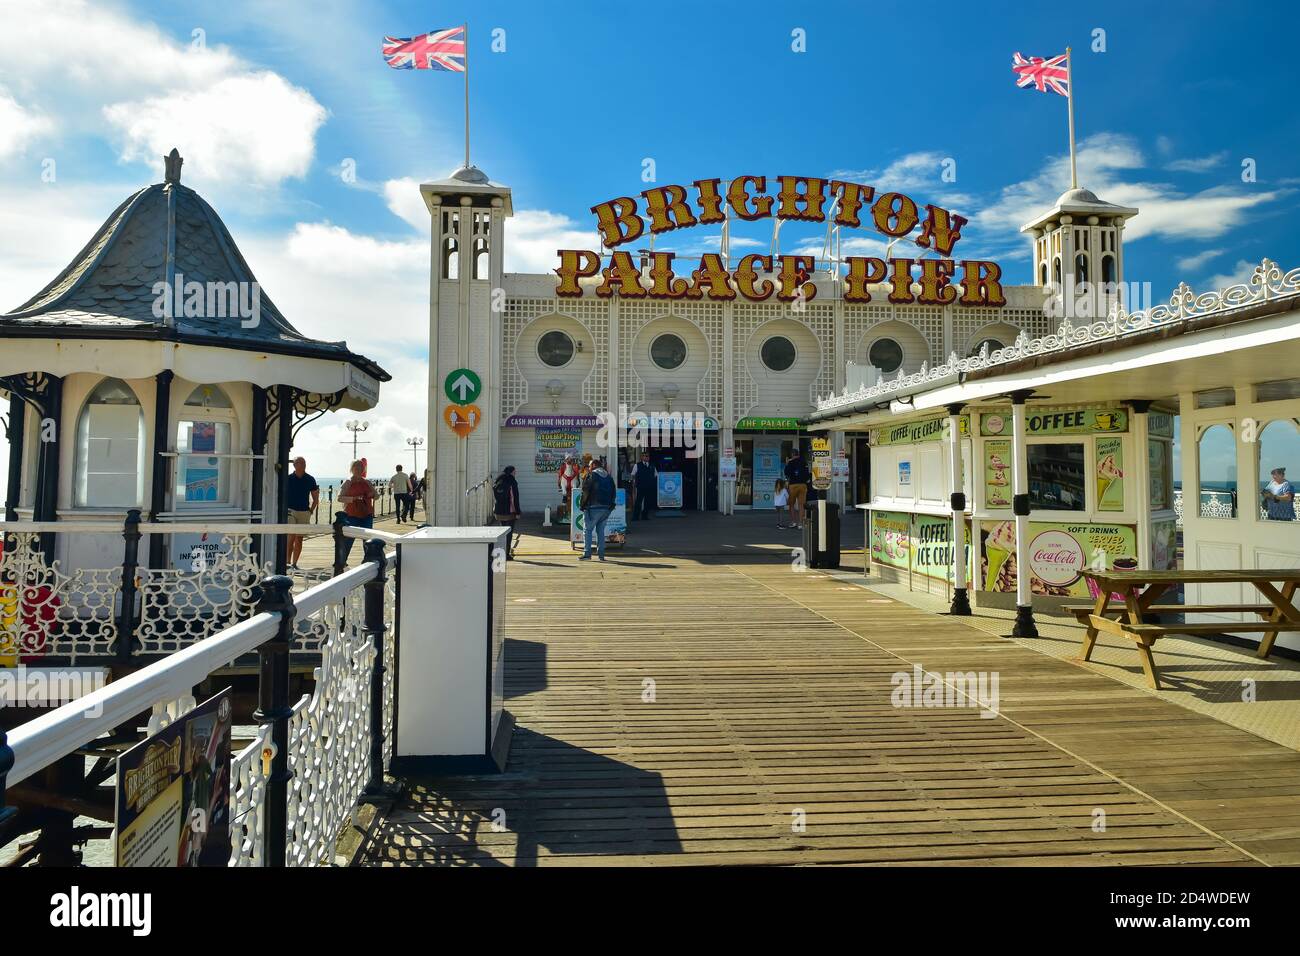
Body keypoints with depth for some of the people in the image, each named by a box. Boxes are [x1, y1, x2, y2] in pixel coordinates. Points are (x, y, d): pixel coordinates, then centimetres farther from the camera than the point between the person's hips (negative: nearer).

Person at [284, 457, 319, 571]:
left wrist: (311, 511, 5)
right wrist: (284, 509, -1)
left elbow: (315, 499, 13)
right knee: (291, 537, -11)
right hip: (290, 511, -2)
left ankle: (294, 563, 13)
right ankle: (288, 562, -8)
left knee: (299, 539, 6)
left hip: (304, 512, 2)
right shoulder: (287, 478, 0)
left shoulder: (310, 480, 5)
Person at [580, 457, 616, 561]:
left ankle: (587, 553, -4)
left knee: (588, 530, 1)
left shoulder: (592, 475, -6)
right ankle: (601, 554, 7)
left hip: (594, 507, -6)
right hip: (606, 508, 6)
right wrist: (611, 505, 16)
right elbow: (614, 492, 14)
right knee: (601, 530, 11)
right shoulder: (609, 477, 13)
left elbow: (585, 490, -10)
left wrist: (583, 505, -2)